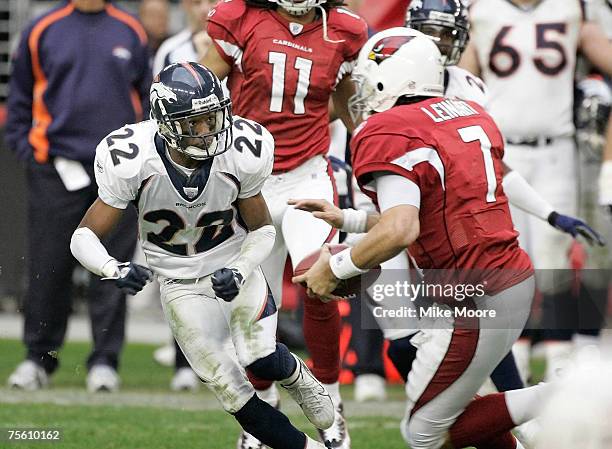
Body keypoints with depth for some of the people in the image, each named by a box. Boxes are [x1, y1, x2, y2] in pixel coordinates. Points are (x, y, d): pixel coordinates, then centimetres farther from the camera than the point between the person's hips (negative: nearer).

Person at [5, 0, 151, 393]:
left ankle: (105, 361, 6)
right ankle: (39, 357, 14)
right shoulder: (41, 31, 5)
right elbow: (19, 100, 11)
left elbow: (149, 98, 13)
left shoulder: (130, 32, 8)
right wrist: (28, 151, 1)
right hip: (57, 168, 0)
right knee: (48, 269, 1)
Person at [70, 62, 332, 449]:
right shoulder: (132, 162, -26)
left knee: (259, 359, -20)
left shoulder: (241, 153, -21)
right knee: (234, 392, -4)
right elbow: (85, 237, -19)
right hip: (181, 284, 0)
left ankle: (297, 376, 17)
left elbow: (262, 229, -4)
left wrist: (239, 272, -24)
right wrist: (115, 270, -41)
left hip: (234, 268, 0)